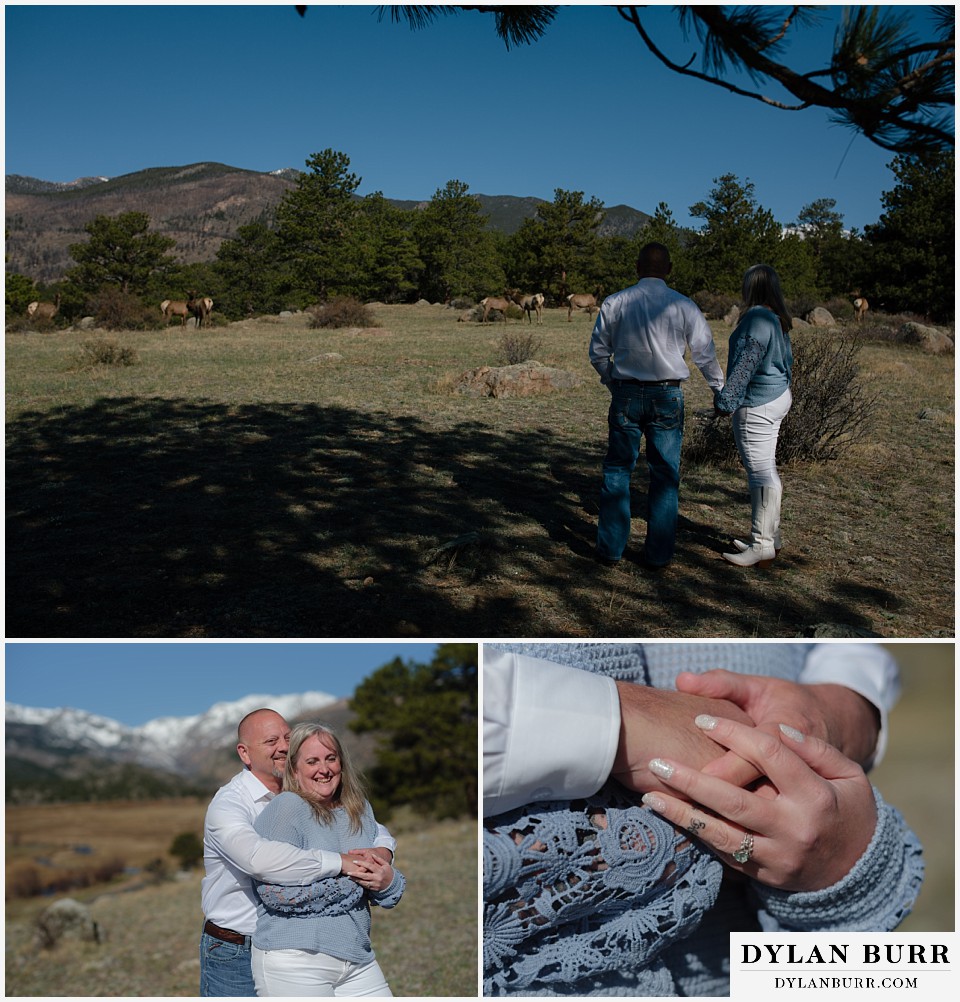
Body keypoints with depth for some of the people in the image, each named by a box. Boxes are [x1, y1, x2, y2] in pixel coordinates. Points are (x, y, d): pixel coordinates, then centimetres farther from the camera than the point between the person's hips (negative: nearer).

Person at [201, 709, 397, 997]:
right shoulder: (228, 803, -15)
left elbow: (373, 829, 11)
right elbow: (256, 857, -36)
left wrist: (382, 851, -14)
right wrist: (338, 862, -33)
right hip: (235, 955, -5)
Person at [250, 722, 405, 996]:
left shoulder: (361, 810, 12)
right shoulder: (287, 806, -9)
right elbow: (275, 892, -19)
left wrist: (387, 881, -8)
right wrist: (347, 874, -15)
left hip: (357, 958, 6)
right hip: (293, 960, -6)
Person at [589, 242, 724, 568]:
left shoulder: (615, 303, 0)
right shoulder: (683, 306, -1)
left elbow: (598, 352, 6)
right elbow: (705, 354, 4)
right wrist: (721, 390, 18)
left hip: (626, 394, 1)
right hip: (667, 396, 0)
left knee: (617, 470, 8)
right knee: (665, 474, 7)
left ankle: (610, 549, 9)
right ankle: (658, 553, 10)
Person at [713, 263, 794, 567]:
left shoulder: (757, 318, -18)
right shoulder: (778, 319, 13)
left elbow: (745, 364, -20)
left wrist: (725, 400, -15)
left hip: (758, 405, -11)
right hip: (778, 397, 11)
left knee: (761, 471, -7)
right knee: (766, 470, 17)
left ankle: (762, 546, -3)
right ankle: (770, 537, 25)